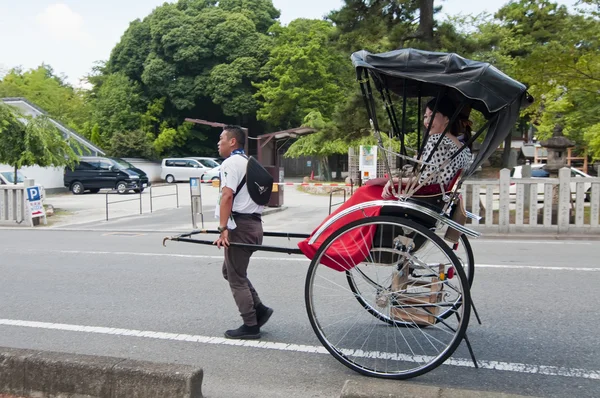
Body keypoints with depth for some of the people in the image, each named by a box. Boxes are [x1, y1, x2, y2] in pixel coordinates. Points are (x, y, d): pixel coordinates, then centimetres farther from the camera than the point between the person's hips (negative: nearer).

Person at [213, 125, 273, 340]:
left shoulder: (230, 163, -10)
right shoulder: (249, 162, 19)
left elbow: (227, 195, -20)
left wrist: (223, 229, -22)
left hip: (239, 225, -9)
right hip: (253, 223, 9)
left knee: (236, 277, 1)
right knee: (231, 270, 20)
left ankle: (250, 326, 8)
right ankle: (259, 309, 18)